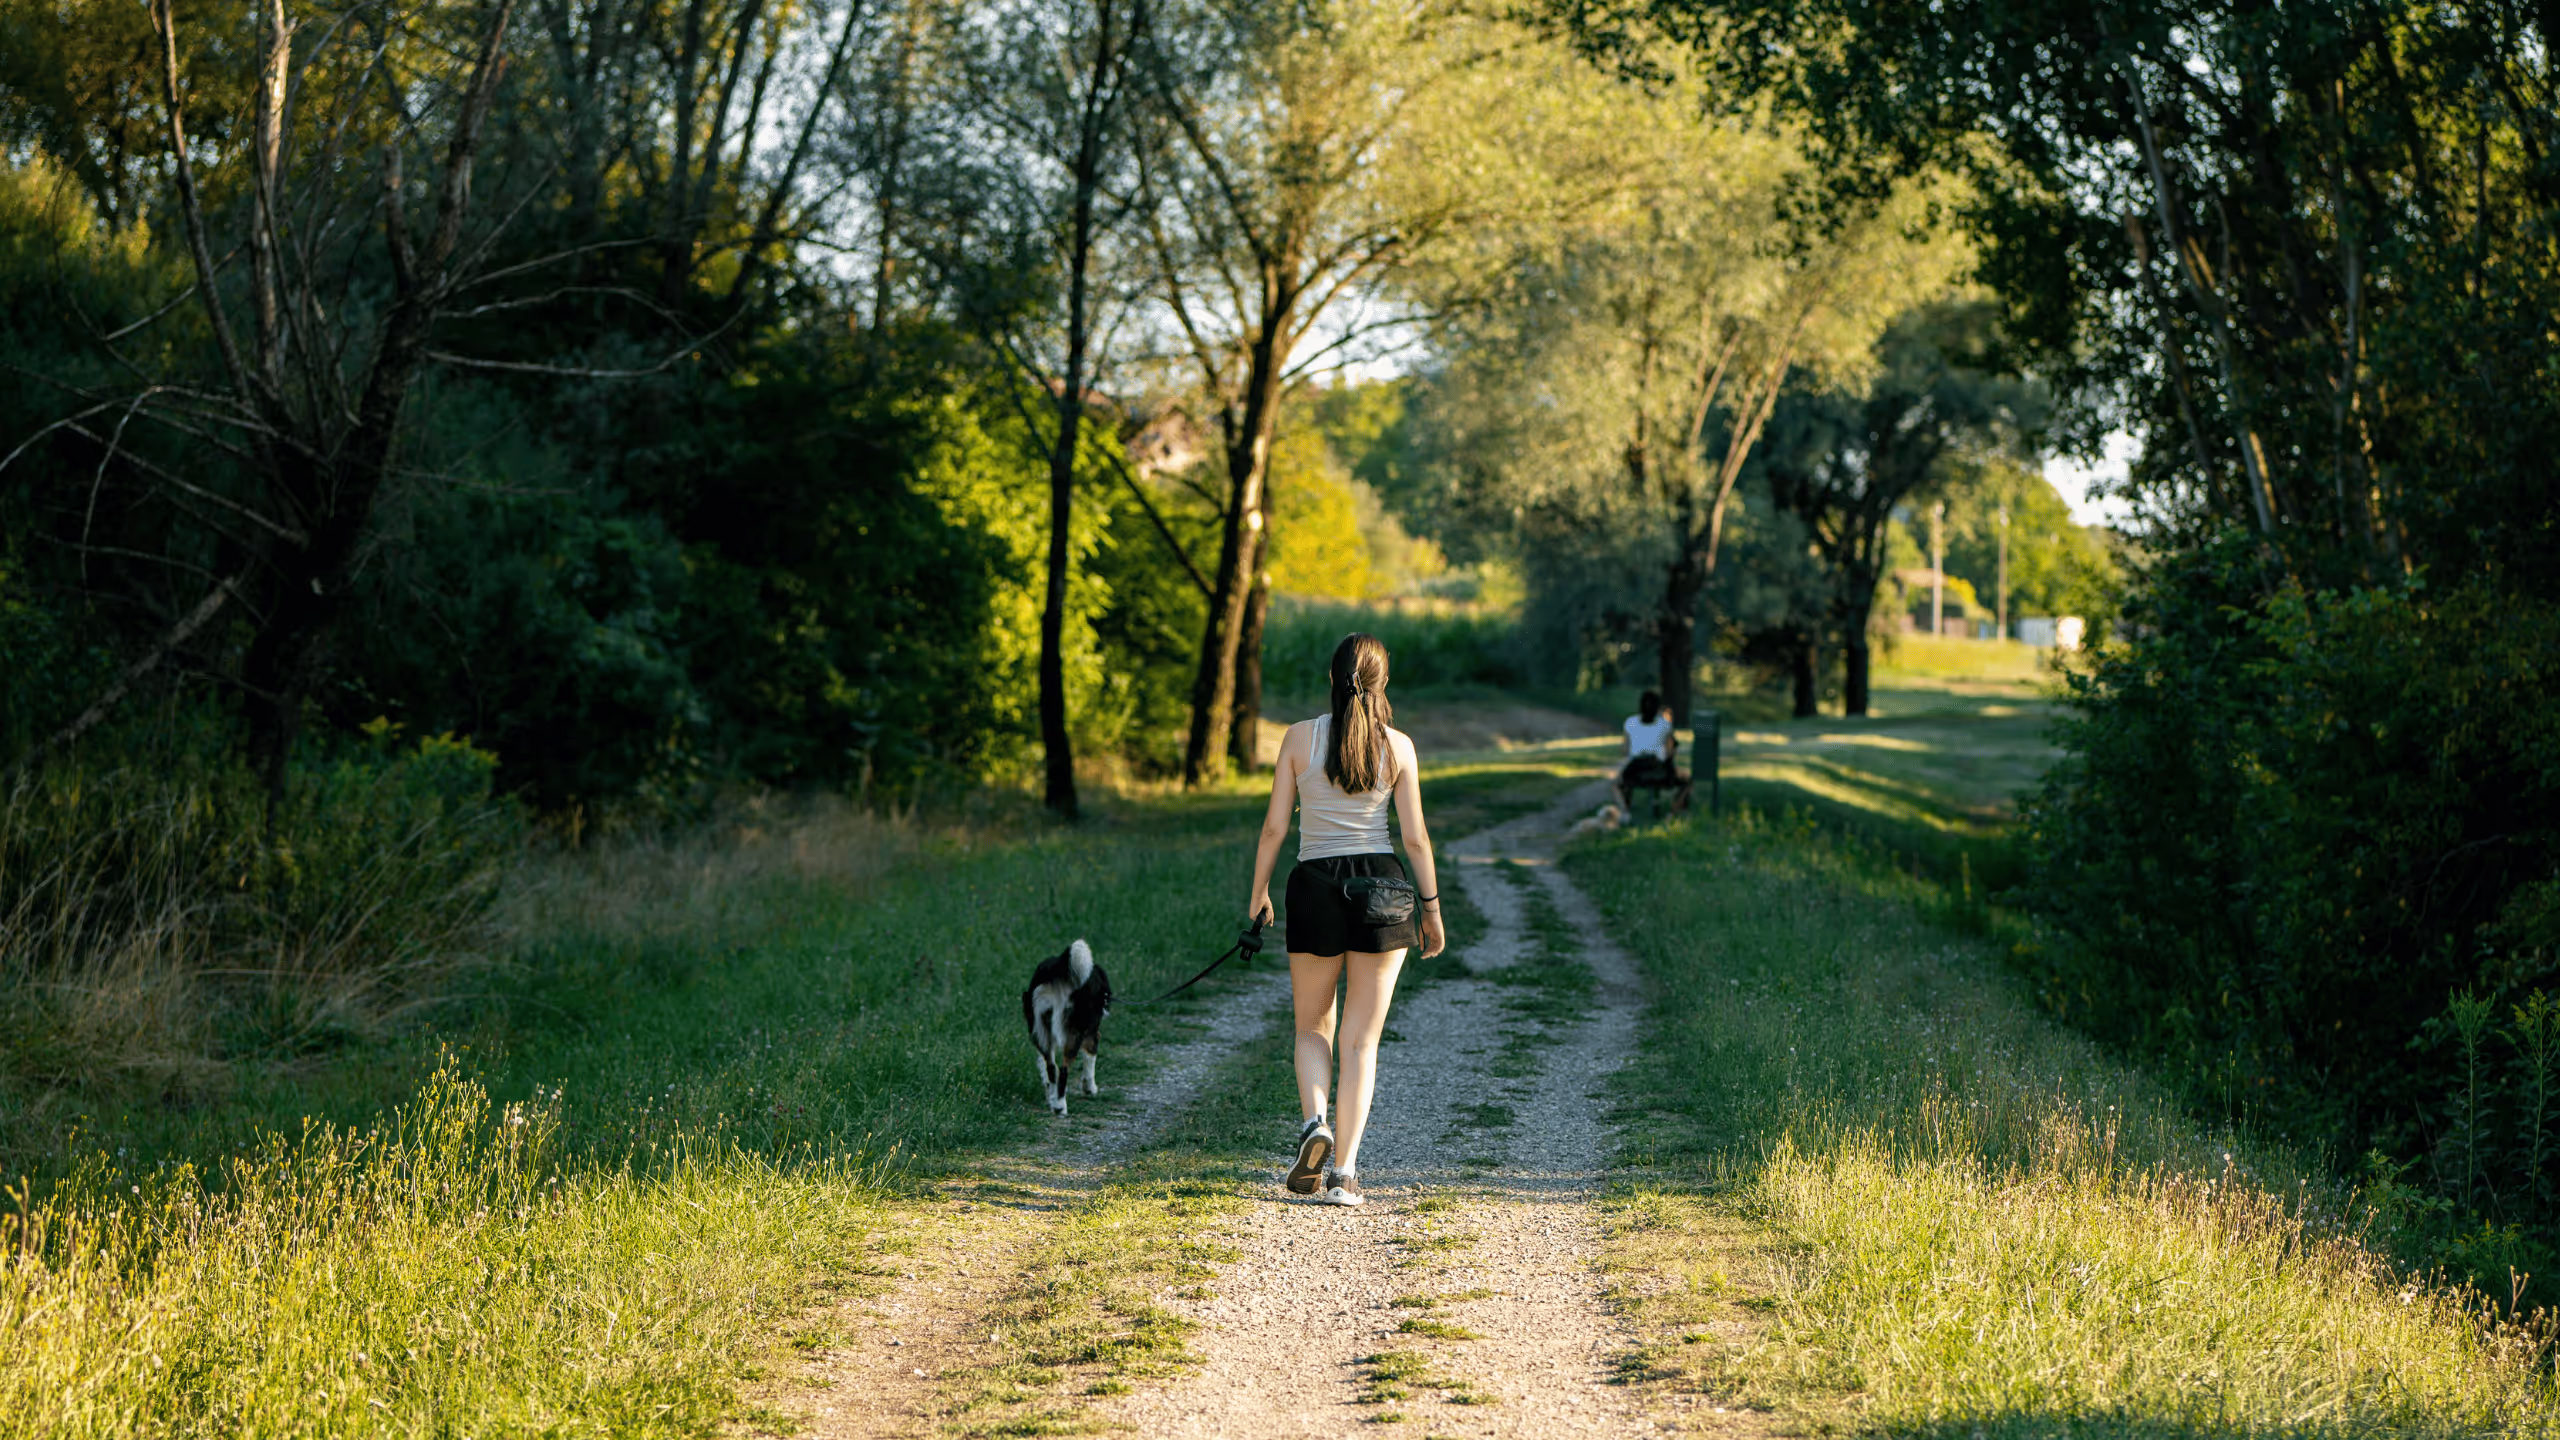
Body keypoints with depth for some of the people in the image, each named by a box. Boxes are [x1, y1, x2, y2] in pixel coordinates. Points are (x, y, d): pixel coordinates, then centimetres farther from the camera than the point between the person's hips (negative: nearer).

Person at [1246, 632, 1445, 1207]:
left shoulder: (1300, 737, -1)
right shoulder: (1398, 746, 0)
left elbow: (1274, 826, 0)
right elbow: (1416, 837, 1)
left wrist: (1258, 893, 11)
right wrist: (1431, 907, 10)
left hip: (1315, 885, 0)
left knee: (1314, 1026, 18)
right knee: (1362, 1039, 5)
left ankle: (1315, 1124, -9)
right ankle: (1343, 1171, -1)